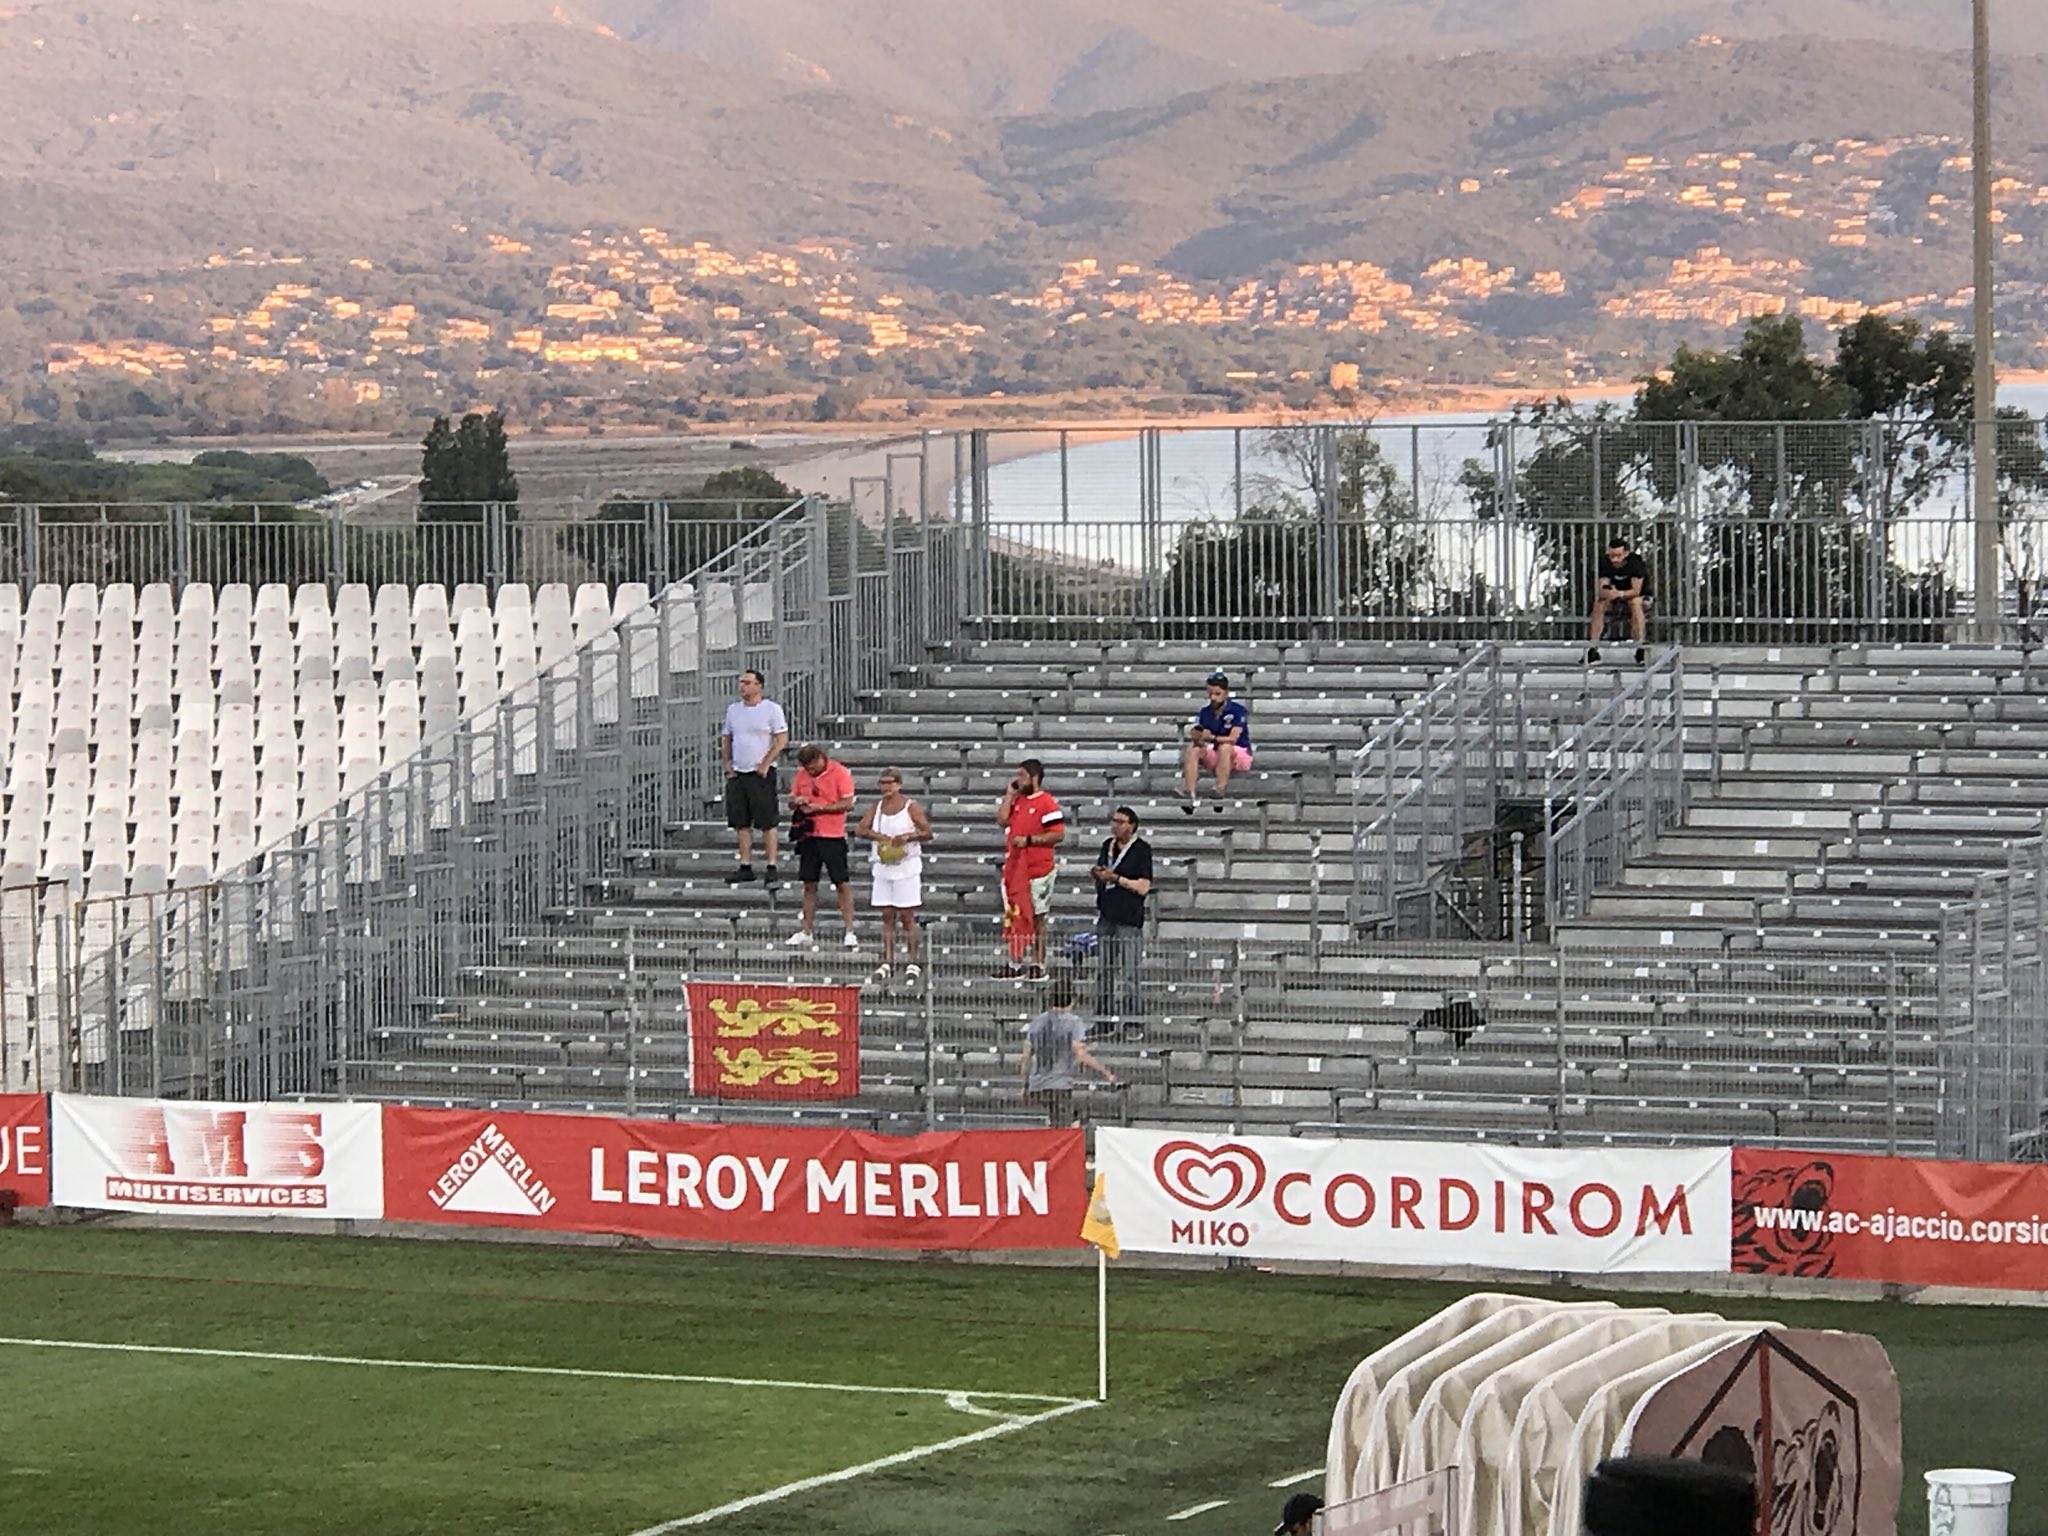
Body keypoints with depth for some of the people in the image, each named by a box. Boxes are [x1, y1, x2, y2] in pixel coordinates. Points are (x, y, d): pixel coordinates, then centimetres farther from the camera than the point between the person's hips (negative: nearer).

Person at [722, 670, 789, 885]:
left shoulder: (772, 709, -3)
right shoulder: (733, 709, 13)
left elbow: (782, 740, -7)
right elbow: (726, 739, 20)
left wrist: (765, 764, -12)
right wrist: (726, 764, 7)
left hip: (761, 773, -5)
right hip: (738, 773, 5)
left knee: (767, 823, -4)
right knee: (741, 823, 4)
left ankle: (772, 867, -1)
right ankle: (745, 867, 8)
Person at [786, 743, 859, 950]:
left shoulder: (840, 773, -8)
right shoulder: (802, 774, 9)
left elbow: (847, 804, -13)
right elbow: (792, 798, 18)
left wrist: (819, 807, -18)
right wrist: (797, 801, -7)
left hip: (832, 837, -5)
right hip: (808, 835, 5)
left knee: (842, 884, -4)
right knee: (809, 885, 9)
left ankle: (849, 932, -1)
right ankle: (806, 933, 14)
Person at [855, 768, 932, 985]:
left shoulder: (911, 807, -5)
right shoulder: (877, 807, 9)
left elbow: (927, 832, -7)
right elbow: (860, 829, 4)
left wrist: (907, 837, -22)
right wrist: (878, 836, -13)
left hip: (907, 867, -5)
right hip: (883, 867, 5)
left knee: (907, 916, -3)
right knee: (887, 916, 5)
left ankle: (912, 963, 1)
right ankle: (887, 962, 7)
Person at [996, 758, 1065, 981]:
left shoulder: (1047, 803, -12)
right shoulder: (1017, 800, 12)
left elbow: (1058, 835, -16)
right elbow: (1002, 820, 3)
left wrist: (1029, 840, -20)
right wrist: (1010, 794, 1)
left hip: (1038, 869, -8)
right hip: (1015, 868, 8)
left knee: (1037, 918, 0)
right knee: (1014, 917, 10)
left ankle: (1038, 965, 6)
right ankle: (1015, 965, 17)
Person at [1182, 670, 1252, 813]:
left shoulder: (1237, 710, -11)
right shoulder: (1204, 713, 3)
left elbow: (1233, 739, -21)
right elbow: (1196, 735, -8)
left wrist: (1212, 738, -35)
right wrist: (1197, 737, -32)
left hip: (1240, 756, -5)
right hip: (1215, 757, 5)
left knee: (1225, 747, -37)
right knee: (1193, 749, -21)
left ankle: (1220, 794, -46)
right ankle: (1191, 796, -36)